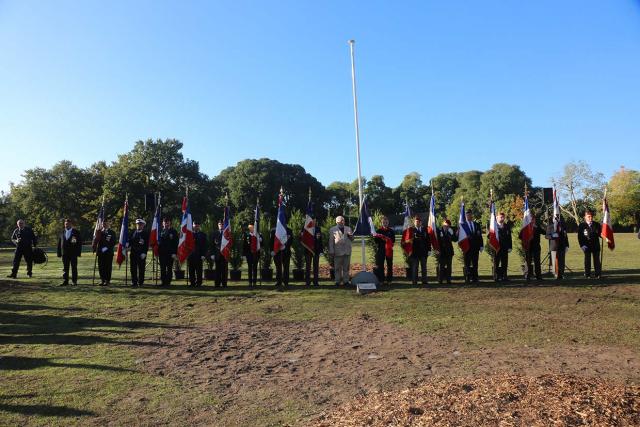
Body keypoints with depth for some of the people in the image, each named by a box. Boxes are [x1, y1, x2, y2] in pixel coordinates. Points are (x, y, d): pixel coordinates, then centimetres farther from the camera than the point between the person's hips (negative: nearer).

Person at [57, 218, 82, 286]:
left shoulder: (76, 232, 1)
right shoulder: (62, 232, 10)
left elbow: (79, 243, -2)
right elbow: (59, 243, 11)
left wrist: (79, 252, -8)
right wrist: (59, 253, 4)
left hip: (73, 253, -3)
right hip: (64, 253, 3)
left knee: (74, 268, 3)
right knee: (65, 268, 4)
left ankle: (74, 281, 10)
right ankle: (65, 281, 8)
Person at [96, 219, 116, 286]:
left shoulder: (112, 232, 4)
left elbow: (114, 242, -3)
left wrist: (107, 248, -12)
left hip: (108, 253, -3)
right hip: (100, 252, 3)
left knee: (108, 267, -4)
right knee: (101, 267, 4)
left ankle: (107, 280, 1)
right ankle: (102, 280, 12)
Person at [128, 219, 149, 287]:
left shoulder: (146, 233, 0)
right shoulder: (133, 232, 13)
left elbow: (147, 244, -5)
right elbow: (129, 240, 13)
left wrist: (144, 253, -13)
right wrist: (127, 244, -10)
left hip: (141, 254, -4)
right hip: (133, 253, 4)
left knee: (141, 268, 2)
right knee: (133, 268, 4)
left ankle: (140, 282, 10)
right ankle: (134, 282, 11)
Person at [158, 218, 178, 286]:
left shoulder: (173, 231, 1)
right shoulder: (160, 231, 11)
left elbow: (175, 243, -3)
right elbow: (158, 241, 13)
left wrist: (174, 253, -10)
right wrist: (158, 252, 4)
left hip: (170, 253, -3)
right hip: (162, 253, 3)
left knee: (169, 268, 1)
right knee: (162, 268, 6)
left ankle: (168, 282, 7)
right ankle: (163, 281, 12)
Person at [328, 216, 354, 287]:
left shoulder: (348, 228, 16)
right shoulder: (332, 230, 5)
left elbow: (352, 239, 18)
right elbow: (331, 241, 3)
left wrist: (350, 236, -5)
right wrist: (331, 252, -3)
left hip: (347, 251, 3)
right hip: (338, 251, -3)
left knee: (346, 267, 7)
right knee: (337, 268, 2)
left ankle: (346, 281, 13)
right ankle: (338, 281, 9)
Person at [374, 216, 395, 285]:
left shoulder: (391, 231, 9)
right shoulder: (378, 231, 7)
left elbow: (393, 240, 4)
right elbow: (376, 240, 4)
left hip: (389, 250, 1)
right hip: (380, 250, -1)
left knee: (389, 265, 4)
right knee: (380, 265, -1)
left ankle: (389, 280, 11)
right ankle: (381, 280, 6)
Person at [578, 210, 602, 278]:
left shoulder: (597, 224, 8)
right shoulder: (581, 226, 0)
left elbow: (600, 234, 10)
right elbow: (579, 237, -1)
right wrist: (582, 245, -10)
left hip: (596, 246, 2)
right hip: (586, 246, -2)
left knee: (597, 260, 4)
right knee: (587, 260, 4)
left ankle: (597, 274, 10)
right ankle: (587, 274, 12)